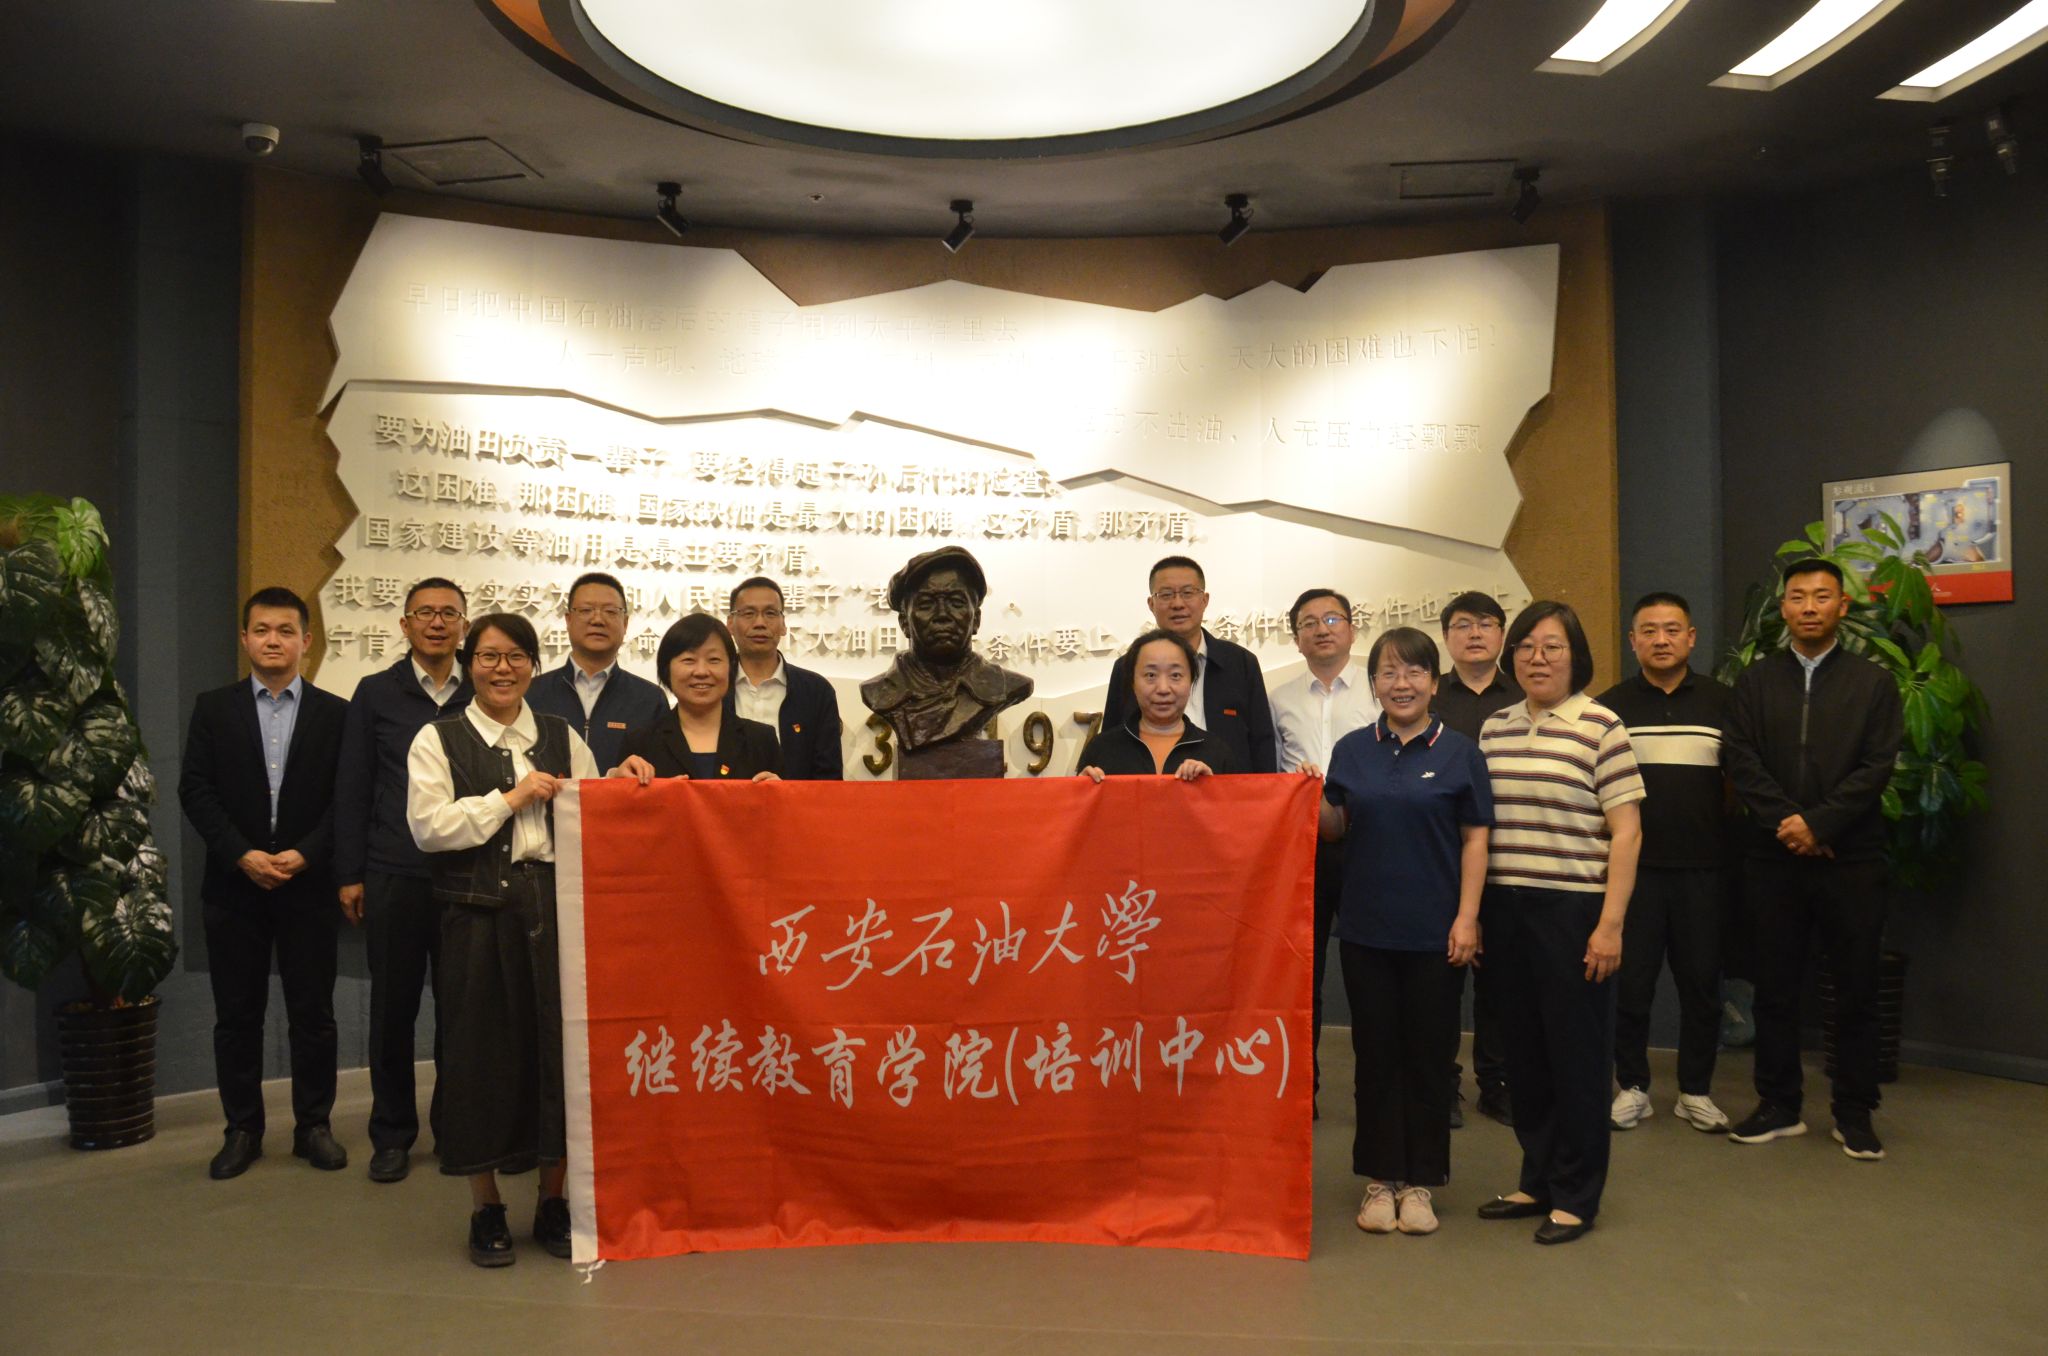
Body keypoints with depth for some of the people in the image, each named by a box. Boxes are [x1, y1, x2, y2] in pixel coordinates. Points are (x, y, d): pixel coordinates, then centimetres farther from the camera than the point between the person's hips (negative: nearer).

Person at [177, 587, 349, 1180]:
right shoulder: (213, 708, 6)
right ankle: (242, 1130, 19)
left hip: (308, 882, -1)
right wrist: (242, 854, -12)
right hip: (234, 883, 1)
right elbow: (194, 790, -1)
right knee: (236, 1014, 7)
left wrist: (305, 854, -13)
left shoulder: (335, 713, 4)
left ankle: (313, 1125, 16)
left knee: (313, 1013, 4)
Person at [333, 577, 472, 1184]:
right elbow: (352, 788, 6)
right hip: (394, 877, 0)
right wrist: (350, 874, 1)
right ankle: (392, 1134, 20)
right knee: (393, 1009, 7)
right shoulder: (376, 693, 6)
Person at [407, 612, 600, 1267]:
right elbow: (428, 826, -8)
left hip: (554, 906, 2)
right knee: (482, 1050, 2)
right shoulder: (439, 740, 5)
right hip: (477, 914, -2)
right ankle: (486, 1210, 18)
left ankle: (553, 1202, 18)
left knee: (557, 1043, 3)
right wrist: (510, 798, -7)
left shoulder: (562, 737, 15)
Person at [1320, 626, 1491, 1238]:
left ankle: (1419, 1181, 19)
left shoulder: (1459, 752, 0)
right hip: (1367, 928, 2)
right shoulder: (1352, 750, 6)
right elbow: (1336, 831, 10)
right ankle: (1380, 1179, 19)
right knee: (1376, 1052, 8)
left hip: (1434, 932, -2)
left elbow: (1475, 840, -1)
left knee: (1429, 1055, 6)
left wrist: (1467, 918, -8)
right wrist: (1318, 802, -11)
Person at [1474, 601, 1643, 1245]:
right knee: (1524, 1049, 12)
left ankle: (1576, 1196, 16)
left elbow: (1626, 832, -6)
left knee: (1576, 1052, 3)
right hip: (1503, 910, 5)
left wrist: (1610, 925, -12)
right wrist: (1469, 913, 11)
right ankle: (1537, 1179, 26)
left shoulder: (1600, 726, -3)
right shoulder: (1493, 728, 11)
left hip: (1572, 910, -5)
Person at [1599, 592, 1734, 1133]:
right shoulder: (1609, 707, 3)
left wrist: (1736, 849, -1)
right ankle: (1632, 1085, 20)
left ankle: (1695, 1091, 22)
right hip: (1631, 866, -1)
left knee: (1701, 982, 8)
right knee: (1629, 982, 5)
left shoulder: (1720, 702, 5)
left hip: (1702, 868, 1)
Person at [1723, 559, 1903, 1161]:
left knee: (1856, 990, 4)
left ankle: (1854, 1113, 16)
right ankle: (1778, 1106, 17)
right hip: (1774, 858, 1)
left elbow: (1877, 767, -4)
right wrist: (1788, 824, -12)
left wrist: (1817, 823, -14)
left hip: (1851, 860, -1)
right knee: (1775, 987, 7)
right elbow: (1742, 762, 0)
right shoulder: (1754, 681, 9)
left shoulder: (1873, 682, 6)